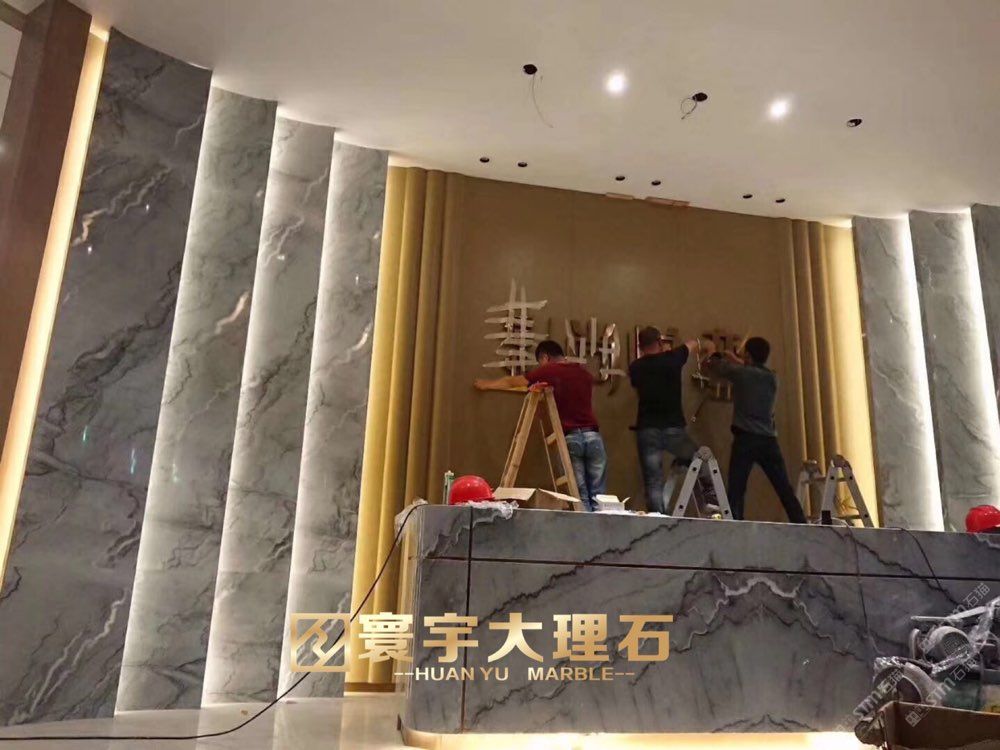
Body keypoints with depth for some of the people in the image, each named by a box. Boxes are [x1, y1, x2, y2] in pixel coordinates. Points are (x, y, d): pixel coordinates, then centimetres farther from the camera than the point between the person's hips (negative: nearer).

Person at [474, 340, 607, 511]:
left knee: (580, 495, 2)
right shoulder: (585, 373, 17)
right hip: (593, 435, 3)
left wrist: (486, 384, 33)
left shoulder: (549, 371, 4)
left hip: (571, 438, -3)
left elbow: (511, 382, 16)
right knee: (597, 494, 5)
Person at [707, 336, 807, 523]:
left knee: (736, 492, -5)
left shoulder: (742, 373, -1)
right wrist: (735, 360, 45)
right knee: (785, 490, 7)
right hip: (769, 440, 5)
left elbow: (715, 366, 15)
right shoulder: (772, 377, 13)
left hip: (745, 439, -4)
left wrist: (716, 358, 37)